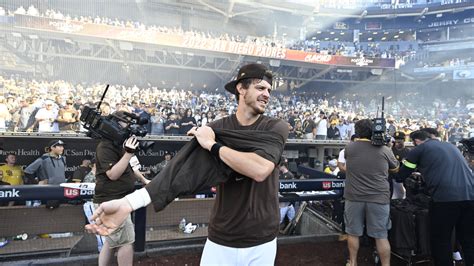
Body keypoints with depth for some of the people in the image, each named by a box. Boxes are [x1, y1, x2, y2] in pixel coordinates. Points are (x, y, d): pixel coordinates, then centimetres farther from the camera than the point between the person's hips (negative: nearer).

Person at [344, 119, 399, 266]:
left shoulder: (349, 147, -2)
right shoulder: (384, 150, -3)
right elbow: (395, 168, 14)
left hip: (354, 197, 1)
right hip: (379, 197, 0)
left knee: (353, 233, 15)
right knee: (381, 236, 9)